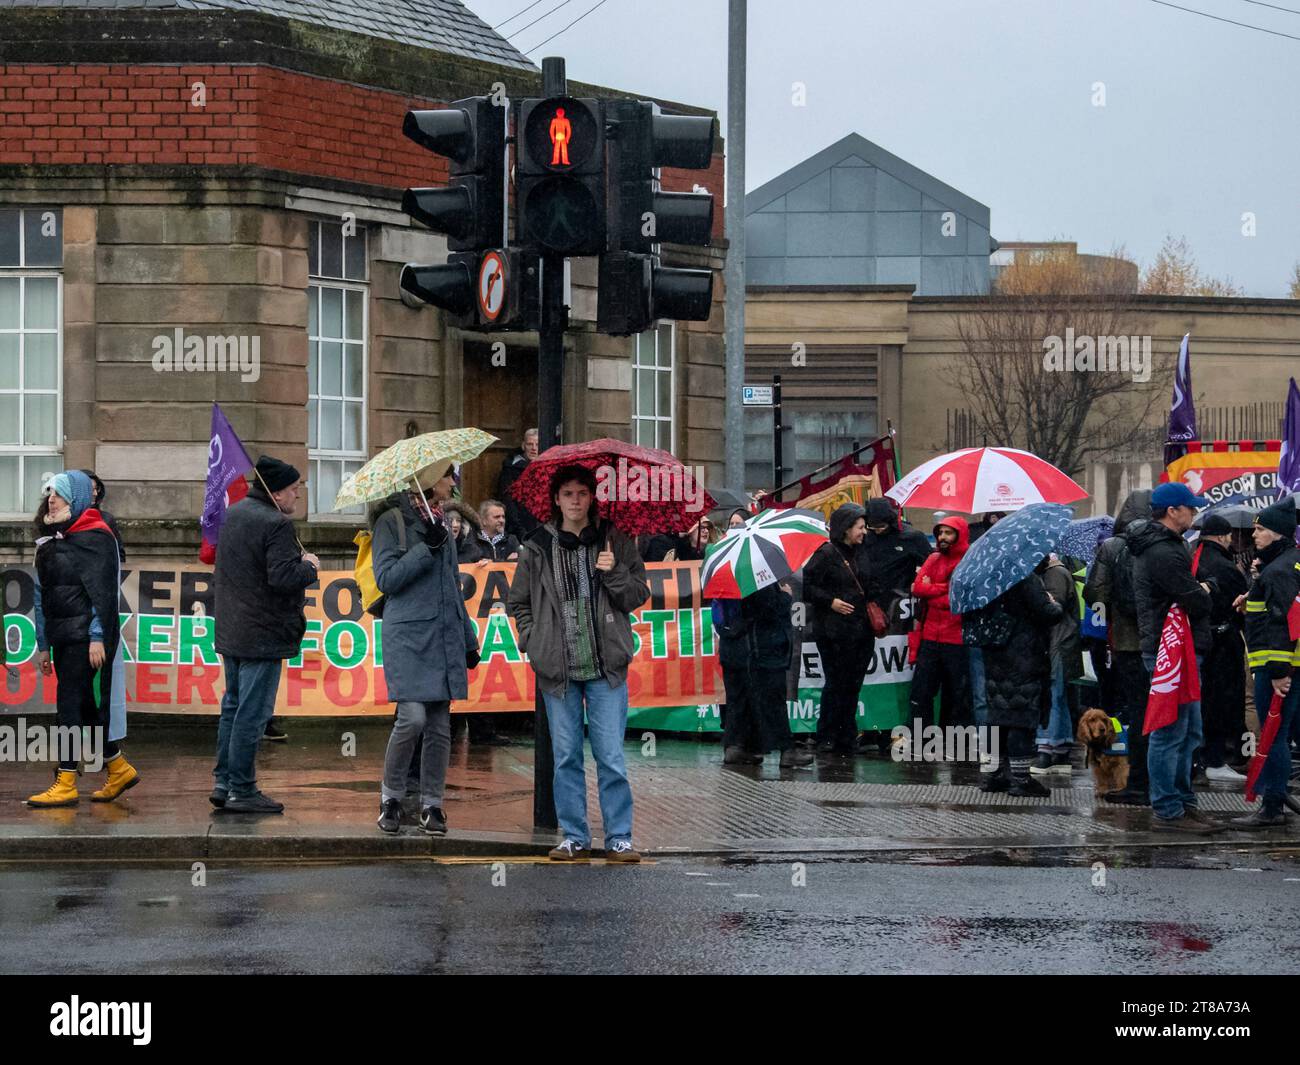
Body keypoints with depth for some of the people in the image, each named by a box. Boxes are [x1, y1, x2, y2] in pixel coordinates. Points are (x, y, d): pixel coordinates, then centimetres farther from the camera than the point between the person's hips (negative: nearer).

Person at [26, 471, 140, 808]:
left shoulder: (94, 537, -9)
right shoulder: (53, 538, 17)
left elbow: (103, 591, -15)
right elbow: (44, 594, 19)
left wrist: (98, 637, -20)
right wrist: (44, 645, 18)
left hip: (87, 637, -8)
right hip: (63, 637, 8)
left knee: (70, 705, -9)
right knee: (84, 707, 11)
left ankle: (65, 784, -8)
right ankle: (119, 769, 21)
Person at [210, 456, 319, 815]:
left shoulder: (233, 515, 12)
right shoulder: (277, 525, -17)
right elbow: (283, 577, -25)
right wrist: (310, 568, -6)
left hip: (230, 632, 9)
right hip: (263, 634, -9)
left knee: (233, 707, 17)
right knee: (252, 713, -4)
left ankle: (223, 783, 20)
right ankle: (241, 791, -2)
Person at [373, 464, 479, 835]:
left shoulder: (442, 521, 18)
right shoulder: (393, 521, -3)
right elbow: (386, 579, -11)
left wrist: (468, 638, 23)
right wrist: (427, 547, -17)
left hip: (445, 635, 7)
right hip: (407, 635, -6)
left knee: (440, 724, 4)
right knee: (413, 718, -15)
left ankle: (431, 804, 11)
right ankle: (390, 796, 2)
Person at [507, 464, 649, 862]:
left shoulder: (615, 542, 5)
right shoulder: (537, 548, 7)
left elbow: (639, 596, 6)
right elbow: (518, 602, 17)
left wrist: (615, 573, -11)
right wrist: (534, 642, 5)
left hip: (606, 666, -1)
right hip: (557, 666, 1)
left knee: (611, 755, -4)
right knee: (565, 756, 5)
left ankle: (620, 837, 1)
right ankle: (574, 837, 13)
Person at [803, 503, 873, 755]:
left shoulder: (858, 554, 16)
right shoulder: (827, 553, -8)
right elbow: (806, 586, -12)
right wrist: (830, 601, -17)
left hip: (860, 630, 7)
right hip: (835, 633, -7)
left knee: (853, 685, 8)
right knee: (836, 683, -5)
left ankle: (847, 739, 14)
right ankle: (827, 738, 2)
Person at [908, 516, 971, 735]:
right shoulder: (934, 560, 13)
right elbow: (918, 587, 1)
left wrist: (931, 590, -8)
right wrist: (944, 588, -8)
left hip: (957, 642, -4)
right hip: (930, 638, 4)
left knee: (957, 696, 4)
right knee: (920, 692, 1)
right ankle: (919, 741, 6)